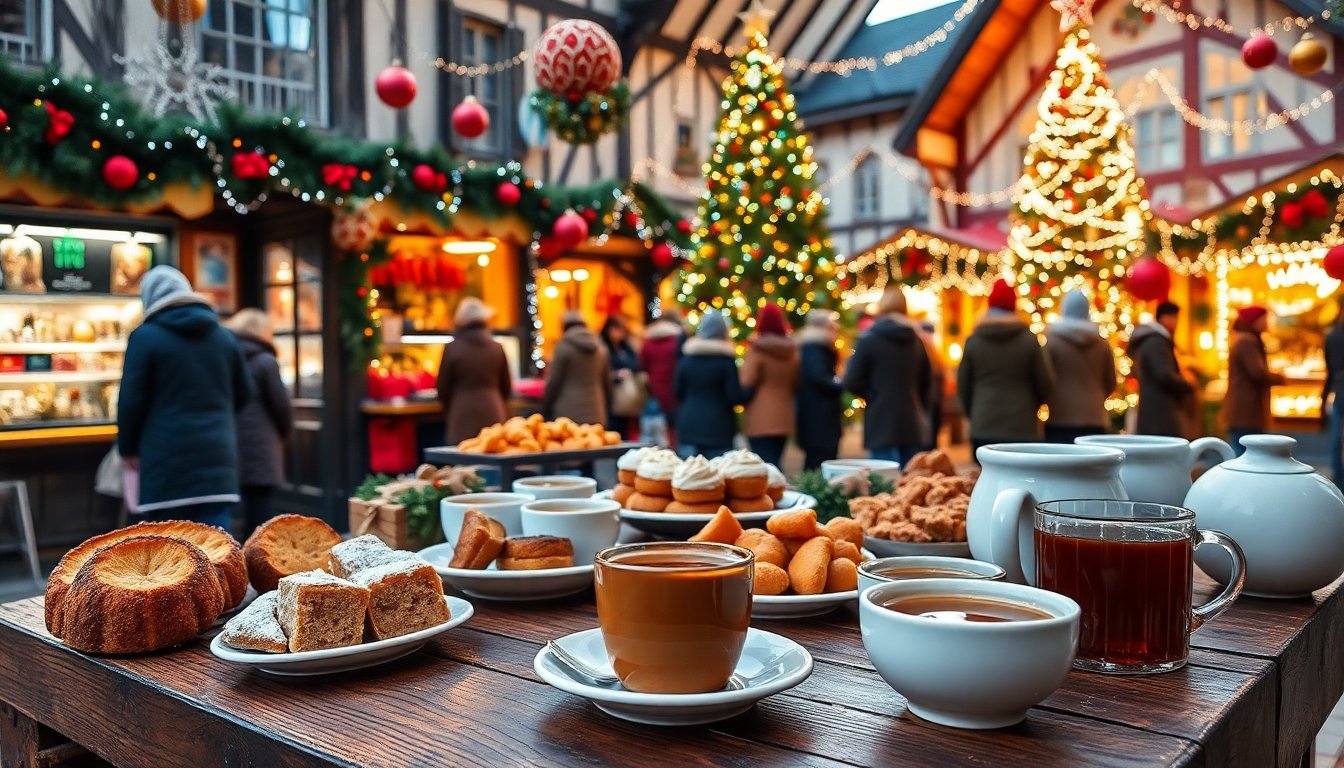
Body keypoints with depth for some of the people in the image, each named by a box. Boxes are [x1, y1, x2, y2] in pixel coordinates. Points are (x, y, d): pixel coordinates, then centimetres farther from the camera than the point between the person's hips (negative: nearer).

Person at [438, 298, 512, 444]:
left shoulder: (452, 348, -4)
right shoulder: (497, 348, 5)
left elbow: (443, 388, 3)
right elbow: (506, 387, 13)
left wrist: (448, 412, 22)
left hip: (463, 418, -3)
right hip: (494, 415, 3)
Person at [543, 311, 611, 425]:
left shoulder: (563, 347, -5)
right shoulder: (601, 349, 12)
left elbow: (553, 382, -5)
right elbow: (607, 383, 15)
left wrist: (545, 408, 5)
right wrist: (604, 406, 21)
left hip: (568, 413, -5)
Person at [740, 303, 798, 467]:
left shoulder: (757, 349, -9)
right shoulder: (791, 350, 9)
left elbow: (747, 384, -10)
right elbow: (796, 385, 14)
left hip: (760, 421, -6)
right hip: (784, 418, 6)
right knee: (775, 465, 14)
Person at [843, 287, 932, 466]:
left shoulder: (869, 338, -7)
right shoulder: (916, 340, 9)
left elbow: (852, 382, -8)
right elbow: (927, 382, 17)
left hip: (882, 426, -5)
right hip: (913, 426, 5)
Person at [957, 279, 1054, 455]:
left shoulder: (974, 340, 2)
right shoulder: (1029, 340, -1)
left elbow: (963, 385, 7)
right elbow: (1046, 383, 3)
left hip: (983, 429, 1)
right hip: (1022, 429, -1)